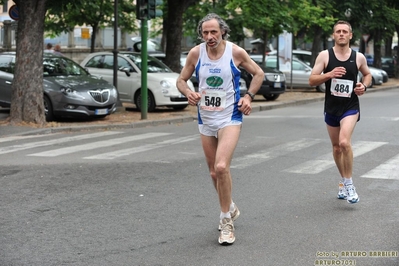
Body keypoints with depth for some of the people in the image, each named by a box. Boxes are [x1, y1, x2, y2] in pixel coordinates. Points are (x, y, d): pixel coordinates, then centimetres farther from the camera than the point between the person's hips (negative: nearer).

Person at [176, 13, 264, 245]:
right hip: (205, 119, 4)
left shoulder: (236, 52, -10)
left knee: (221, 167, -22)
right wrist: (188, 92, -14)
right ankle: (231, 209, 39)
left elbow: (259, 74, 5)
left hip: (230, 117, -4)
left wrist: (249, 96, -8)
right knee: (214, 172, 13)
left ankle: (226, 219, -7)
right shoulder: (195, 53, -4)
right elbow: (181, 80, 7)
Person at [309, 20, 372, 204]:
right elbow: (312, 80, -7)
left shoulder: (358, 57, -1)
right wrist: (329, 74, -23)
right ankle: (343, 182, 35)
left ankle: (348, 183, -8)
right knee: (336, 148, 14)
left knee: (344, 142, -23)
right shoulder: (325, 55, -4)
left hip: (350, 107, -2)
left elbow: (367, 74, 17)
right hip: (331, 108, 2)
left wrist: (364, 86, -4)